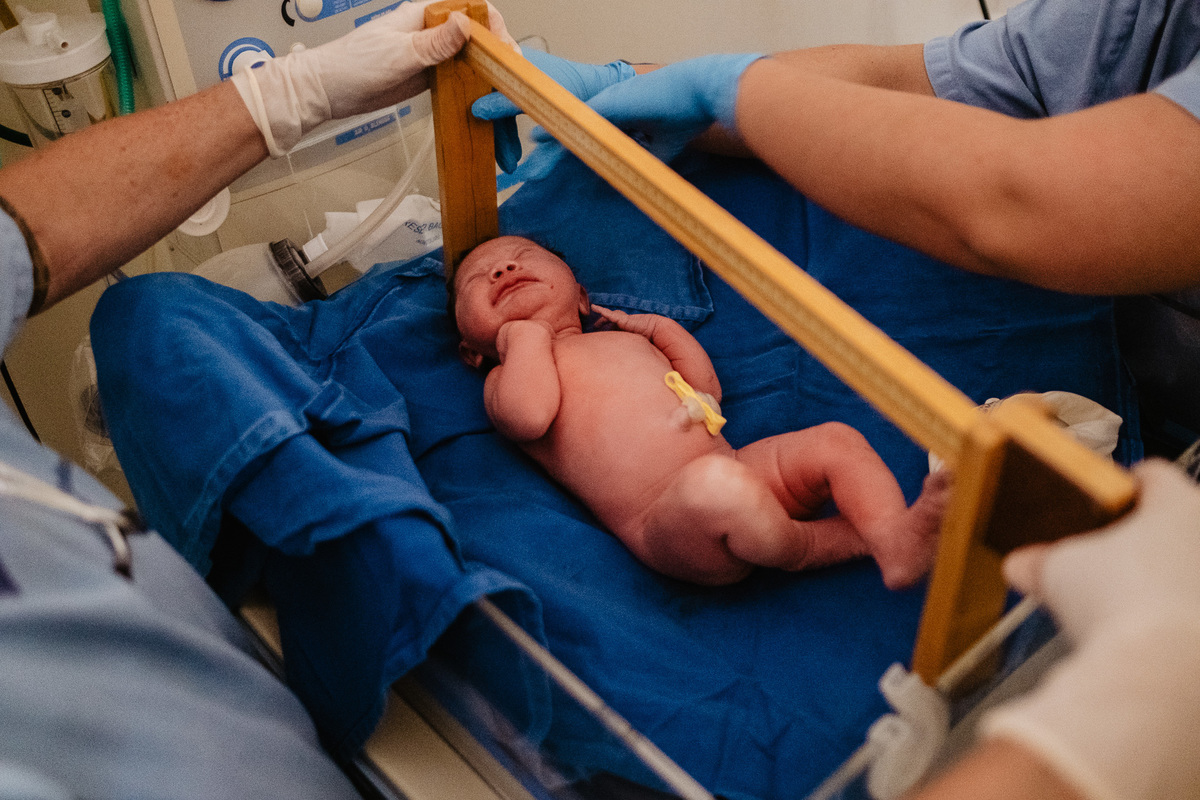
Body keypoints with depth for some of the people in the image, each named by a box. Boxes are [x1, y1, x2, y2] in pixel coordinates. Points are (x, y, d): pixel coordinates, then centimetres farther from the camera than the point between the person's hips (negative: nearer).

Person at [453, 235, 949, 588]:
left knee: (838, 440, -5)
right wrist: (528, 332, 2)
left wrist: (660, 328, 25)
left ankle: (894, 540, -27)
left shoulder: (624, 338, 32)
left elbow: (707, 389, 30)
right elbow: (528, 415, -13)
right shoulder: (507, 378, 13)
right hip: (662, 523, -7)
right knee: (713, 484, -38)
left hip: (739, 471, 8)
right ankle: (814, 544, -14)